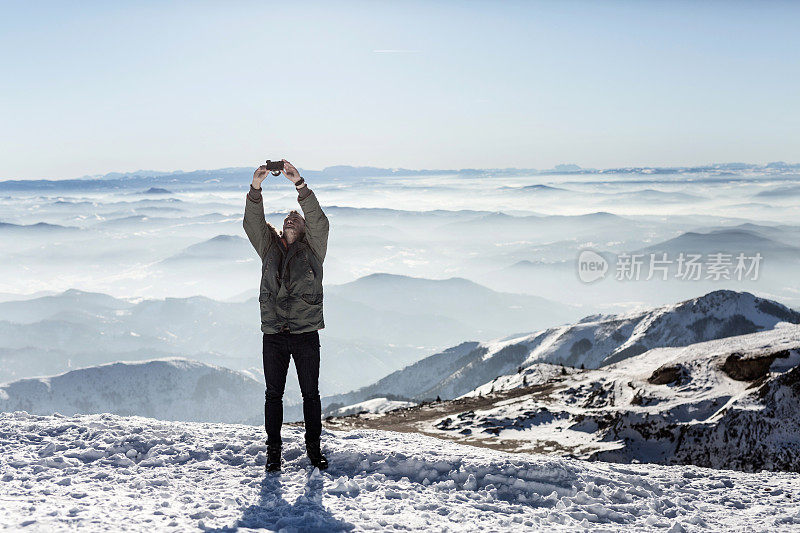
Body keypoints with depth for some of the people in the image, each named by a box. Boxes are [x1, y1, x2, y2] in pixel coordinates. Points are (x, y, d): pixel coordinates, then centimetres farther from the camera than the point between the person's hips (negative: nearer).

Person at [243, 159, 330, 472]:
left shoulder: (313, 249, 8)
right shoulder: (269, 248, 14)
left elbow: (318, 221, -9)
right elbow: (253, 223, -1)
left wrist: (300, 185, -19)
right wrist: (255, 188, -16)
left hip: (306, 333, -1)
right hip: (274, 334, 2)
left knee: (311, 393, 4)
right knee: (273, 393, 5)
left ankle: (314, 448, 16)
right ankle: (273, 450, 14)